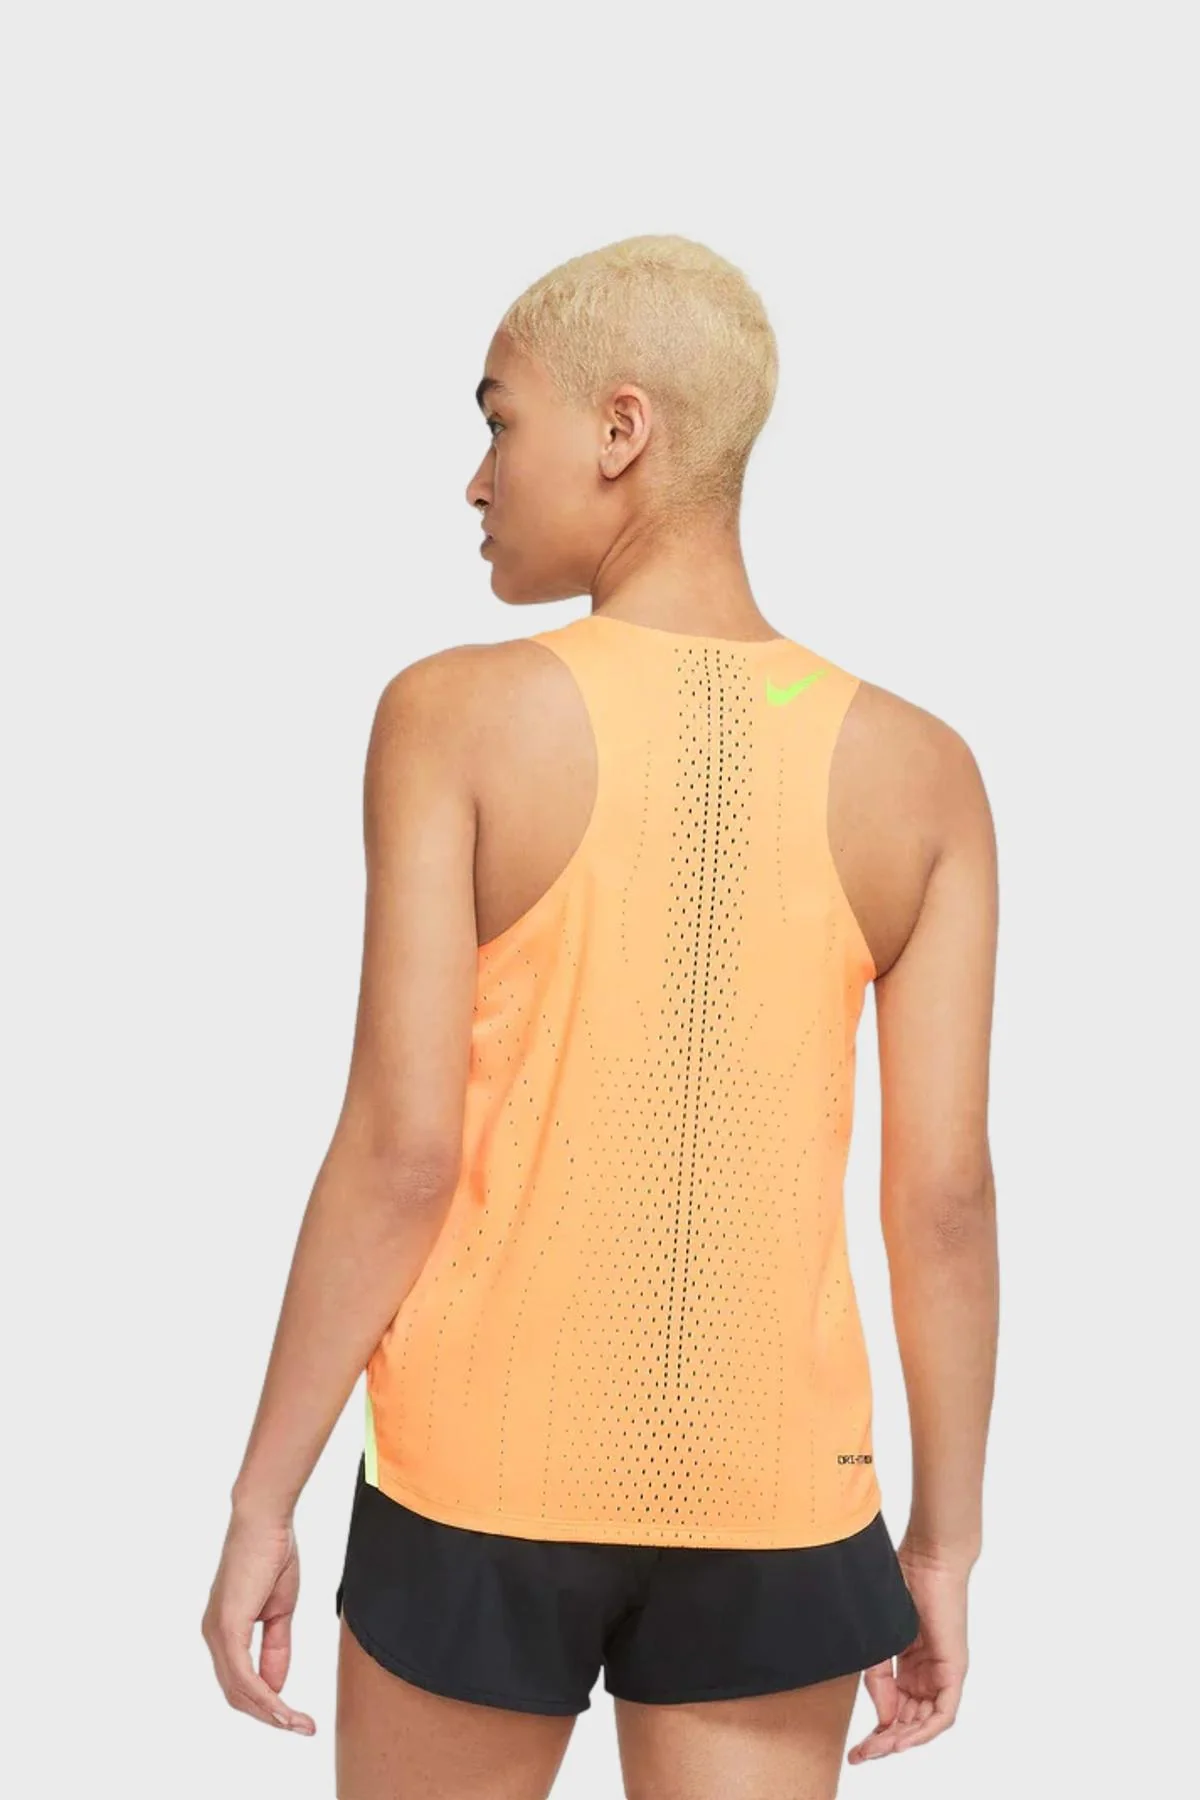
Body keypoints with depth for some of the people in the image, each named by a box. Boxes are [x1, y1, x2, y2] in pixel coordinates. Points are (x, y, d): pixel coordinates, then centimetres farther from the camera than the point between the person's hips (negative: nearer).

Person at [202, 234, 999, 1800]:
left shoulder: (458, 716, -11)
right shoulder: (922, 773, -3)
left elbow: (402, 1151, -13)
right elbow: (946, 1196, -4)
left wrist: (261, 1502, -3)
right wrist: (946, 1542, 7)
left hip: (488, 1483, -1)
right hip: (778, 1499, 2)